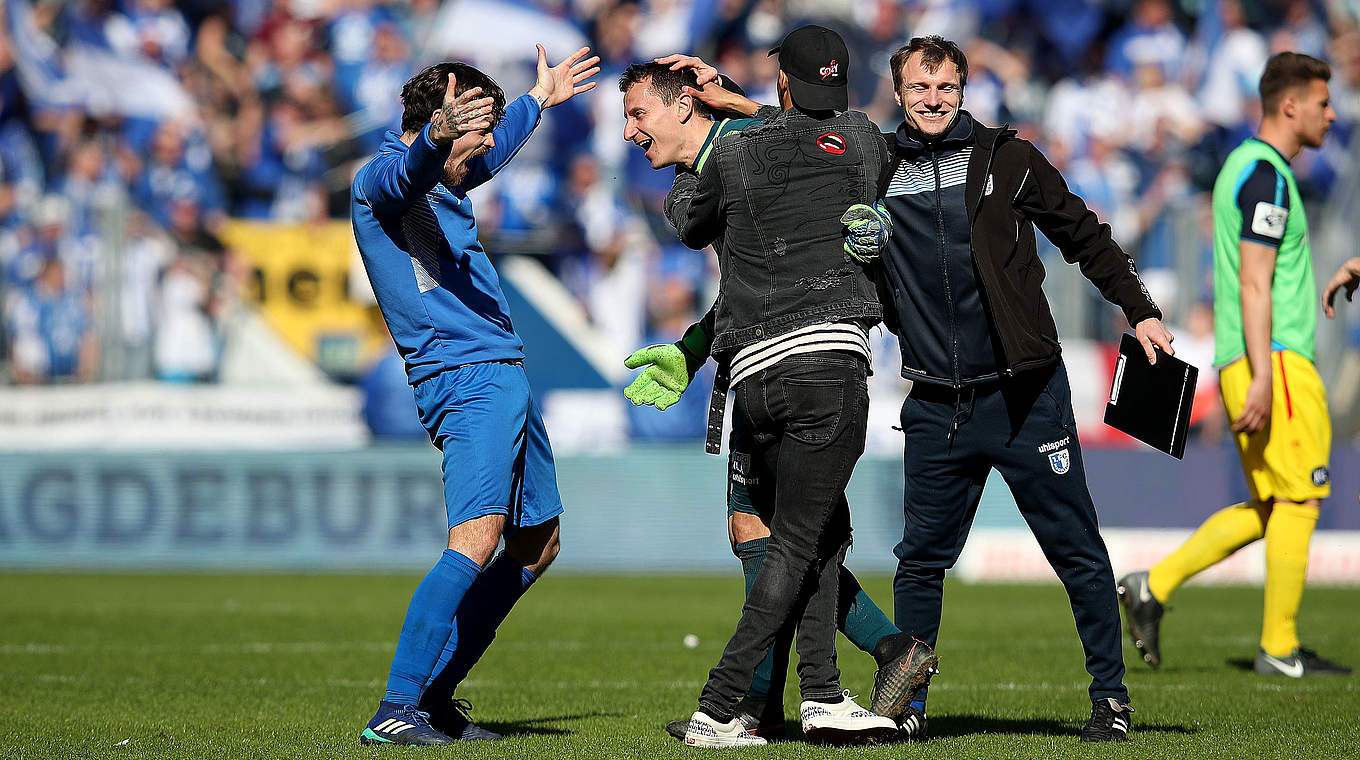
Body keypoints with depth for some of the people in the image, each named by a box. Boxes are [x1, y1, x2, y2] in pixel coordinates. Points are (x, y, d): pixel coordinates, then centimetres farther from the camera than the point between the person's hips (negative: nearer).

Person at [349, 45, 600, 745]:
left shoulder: (444, 183, 22)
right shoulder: (381, 180, -8)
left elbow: (489, 154, 45)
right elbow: (414, 164, -33)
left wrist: (539, 99, 58)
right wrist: (439, 134, -54)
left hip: (505, 375, 11)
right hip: (464, 378, -11)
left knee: (537, 546, 15)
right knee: (477, 540, -24)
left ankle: (435, 694, 18)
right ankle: (394, 711, -27)